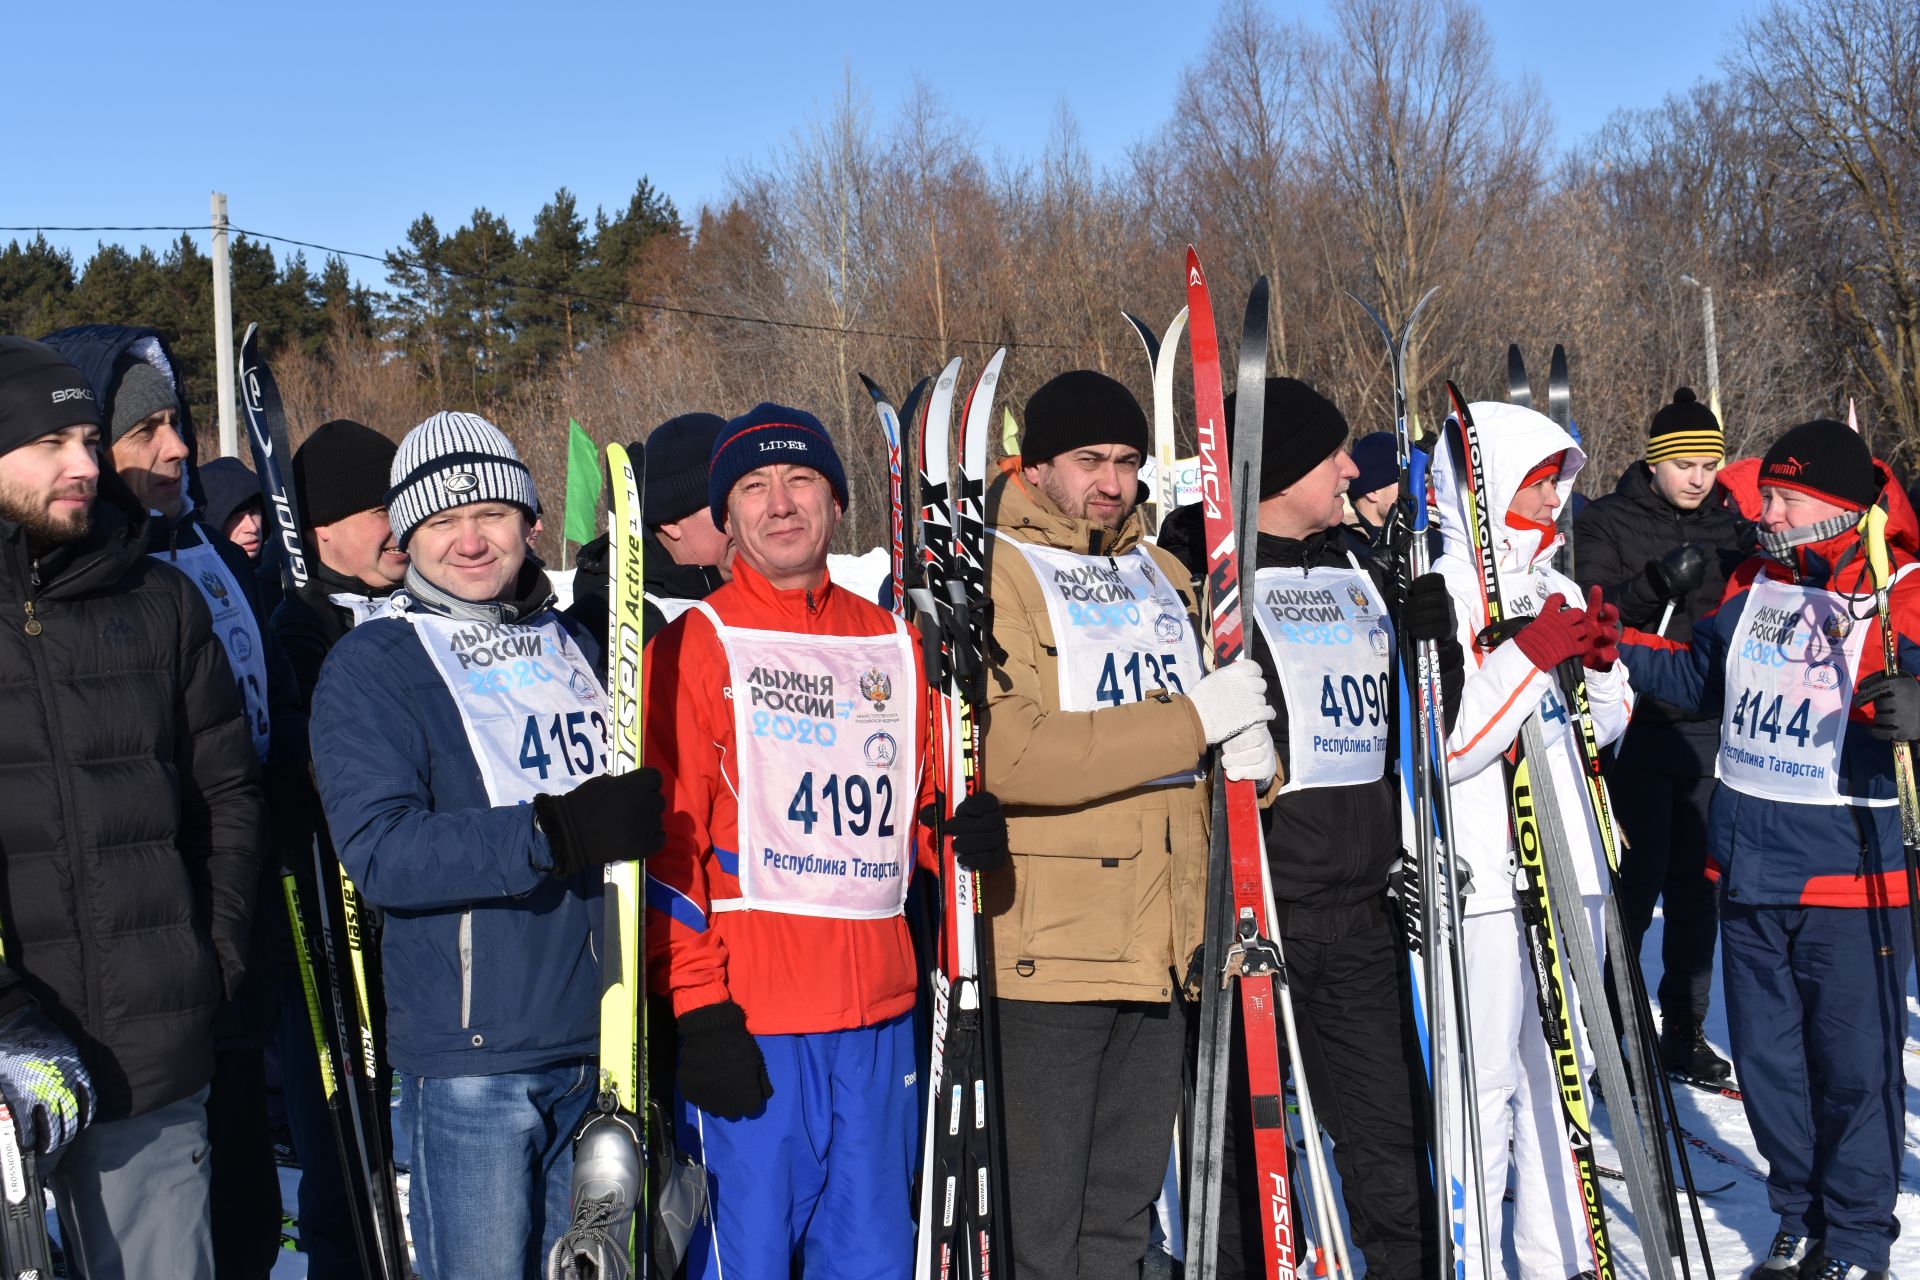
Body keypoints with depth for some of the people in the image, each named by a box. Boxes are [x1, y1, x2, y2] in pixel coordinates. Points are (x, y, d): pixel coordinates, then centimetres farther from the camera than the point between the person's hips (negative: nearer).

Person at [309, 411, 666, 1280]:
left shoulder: (571, 646, 14)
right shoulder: (371, 667, -5)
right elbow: (379, 851, -18)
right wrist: (552, 833, -27)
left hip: (598, 1045, 6)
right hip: (468, 1056, -6)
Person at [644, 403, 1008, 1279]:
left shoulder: (893, 645, 14)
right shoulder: (696, 646, -2)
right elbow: (666, 845, -6)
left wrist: (964, 831, 0)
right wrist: (700, 1009, -13)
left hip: (879, 1009, 5)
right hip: (750, 1017, -5)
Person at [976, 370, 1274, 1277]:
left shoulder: (1163, 576, 16)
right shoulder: (991, 576, -7)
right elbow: (1004, 752, -21)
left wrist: (1247, 742, -4)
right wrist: (1194, 719, -21)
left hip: (1161, 947, 7)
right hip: (1044, 951, -7)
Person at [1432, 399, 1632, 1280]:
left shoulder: (1557, 588, 13)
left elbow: (1602, 729, 18)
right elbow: (1438, 746, -20)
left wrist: (1601, 660, -1)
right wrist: (1530, 656, -21)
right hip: (1479, 875, -8)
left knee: (1561, 1071, 15)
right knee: (1482, 1083, -3)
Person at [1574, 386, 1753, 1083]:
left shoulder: (1731, 523, 12)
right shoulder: (1605, 523, 0)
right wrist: (1654, 585, -25)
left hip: (1713, 731, 4)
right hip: (1636, 731, -4)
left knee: (1697, 889, 8)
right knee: (1635, 886, -5)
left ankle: (1684, 1030, 20)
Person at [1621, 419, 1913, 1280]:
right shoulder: (1753, 584, 8)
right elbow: (1699, 675, 21)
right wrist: (1613, 647, 9)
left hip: (1851, 881, -6)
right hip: (1749, 873, 6)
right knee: (1768, 1062, 15)